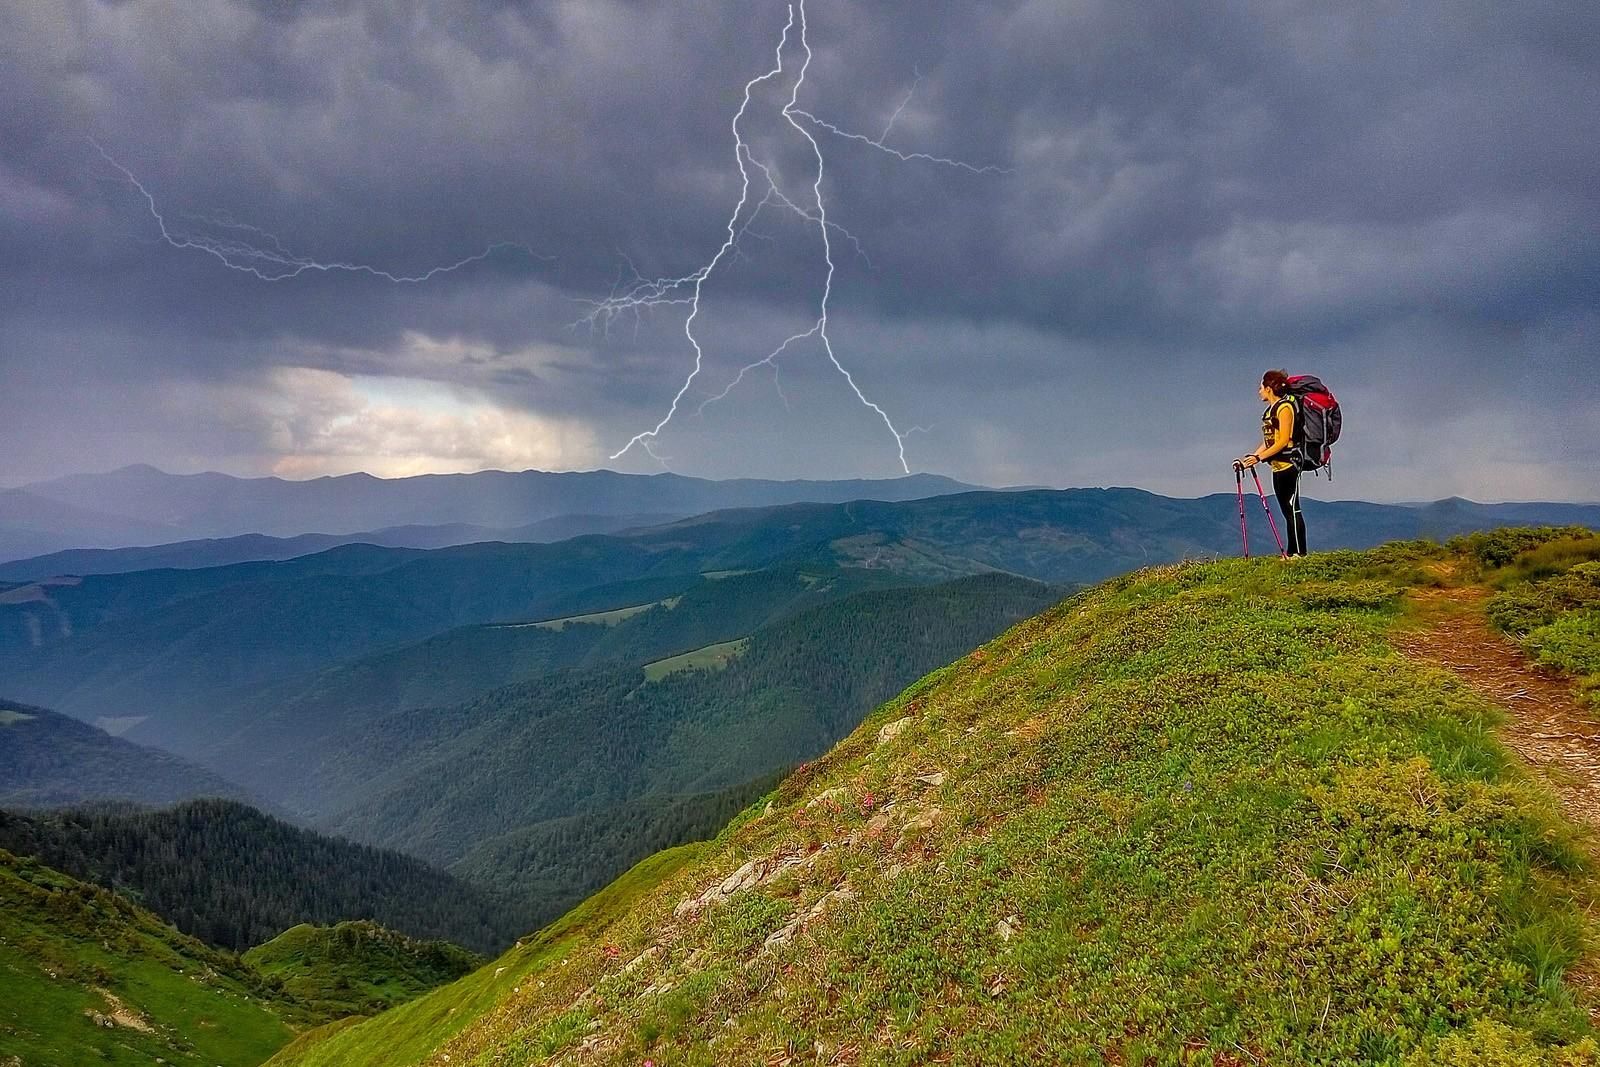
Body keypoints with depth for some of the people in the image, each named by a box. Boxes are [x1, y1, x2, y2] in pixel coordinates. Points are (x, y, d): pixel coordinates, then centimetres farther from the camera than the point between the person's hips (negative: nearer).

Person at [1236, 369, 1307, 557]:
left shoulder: (1285, 406, -9)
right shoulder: (1270, 410, 17)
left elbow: (1283, 441, -16)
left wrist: (1259, 457, -20)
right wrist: (1251, 457, 9)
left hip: (1288, 463, -9)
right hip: (1277, 466, 9)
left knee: (1292, 509, -9)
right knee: (1287, 511, 8)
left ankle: (1298, 552, -9)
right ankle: (1290, 553, 9)